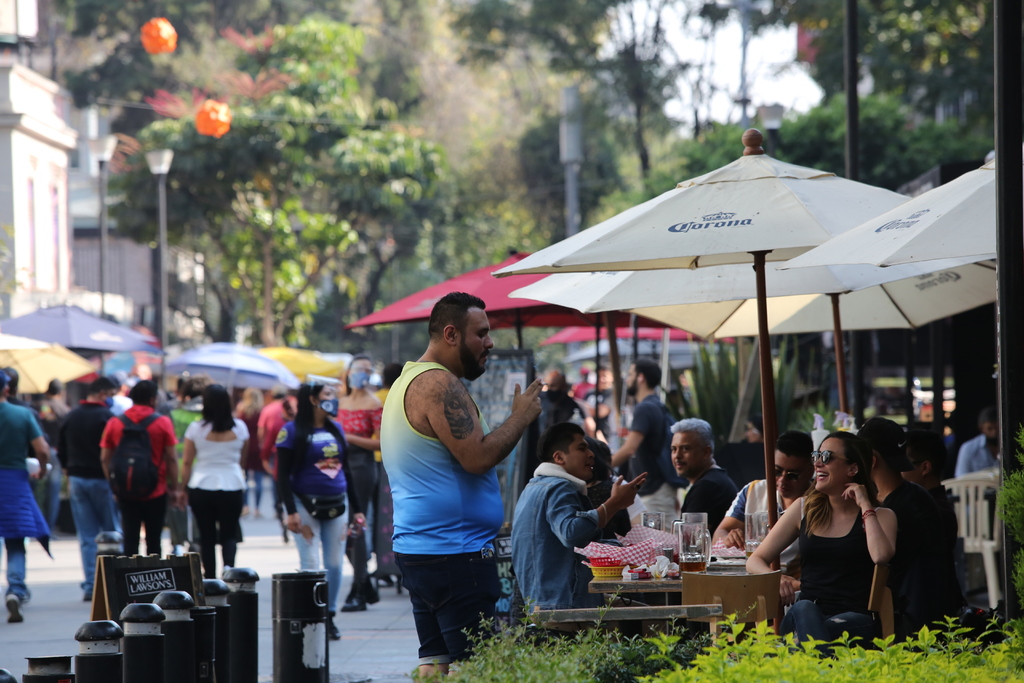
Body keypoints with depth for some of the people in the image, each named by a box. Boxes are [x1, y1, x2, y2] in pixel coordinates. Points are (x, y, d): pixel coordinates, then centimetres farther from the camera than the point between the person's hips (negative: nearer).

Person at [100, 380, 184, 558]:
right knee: (153, 542, 7)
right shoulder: (163, 423, -6)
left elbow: (104, 458, 2)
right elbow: (171, 459, -6)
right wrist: (175, 488, 3)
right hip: (156, 491, -2)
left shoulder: (114, 423, 1)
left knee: (130, 541, 4)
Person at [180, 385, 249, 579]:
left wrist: (184, 488, 8)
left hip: (201, 489, -1)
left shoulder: (196, 428, -5)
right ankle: (228, 565, -17)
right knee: (229, 534, 8)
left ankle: (210, 576, 7)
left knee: (207, 536, 8)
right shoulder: (239, 427, -2)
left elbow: (186, 462, -1)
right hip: (232, 487, 1)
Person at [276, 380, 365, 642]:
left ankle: (329, 617, 14)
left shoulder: (336, 428, 12)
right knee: (311, 565, -8)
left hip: (337, 505, 5)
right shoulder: (292, 431, -5)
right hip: (306, 505, -5)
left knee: (334, 564, 5)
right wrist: (291, 511, -15)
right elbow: (283, 475, -7)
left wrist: (356, 509, 16)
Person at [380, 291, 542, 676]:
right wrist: (521, 417, -7)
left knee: (435, 661, 9)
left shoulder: (409, 381, 20)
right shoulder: (438, 384, -14)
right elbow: (478, 457, -20)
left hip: (417, 551, 11)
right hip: (453, 554, -11)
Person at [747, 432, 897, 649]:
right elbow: (755, 560, 16)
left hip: (854, 618, -3)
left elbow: (880, 556, -17)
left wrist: (865, 506, -4)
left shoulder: (880, 517, 9)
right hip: (804, 615, 3)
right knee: (803, 608, -36)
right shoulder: (804, 509, 18)